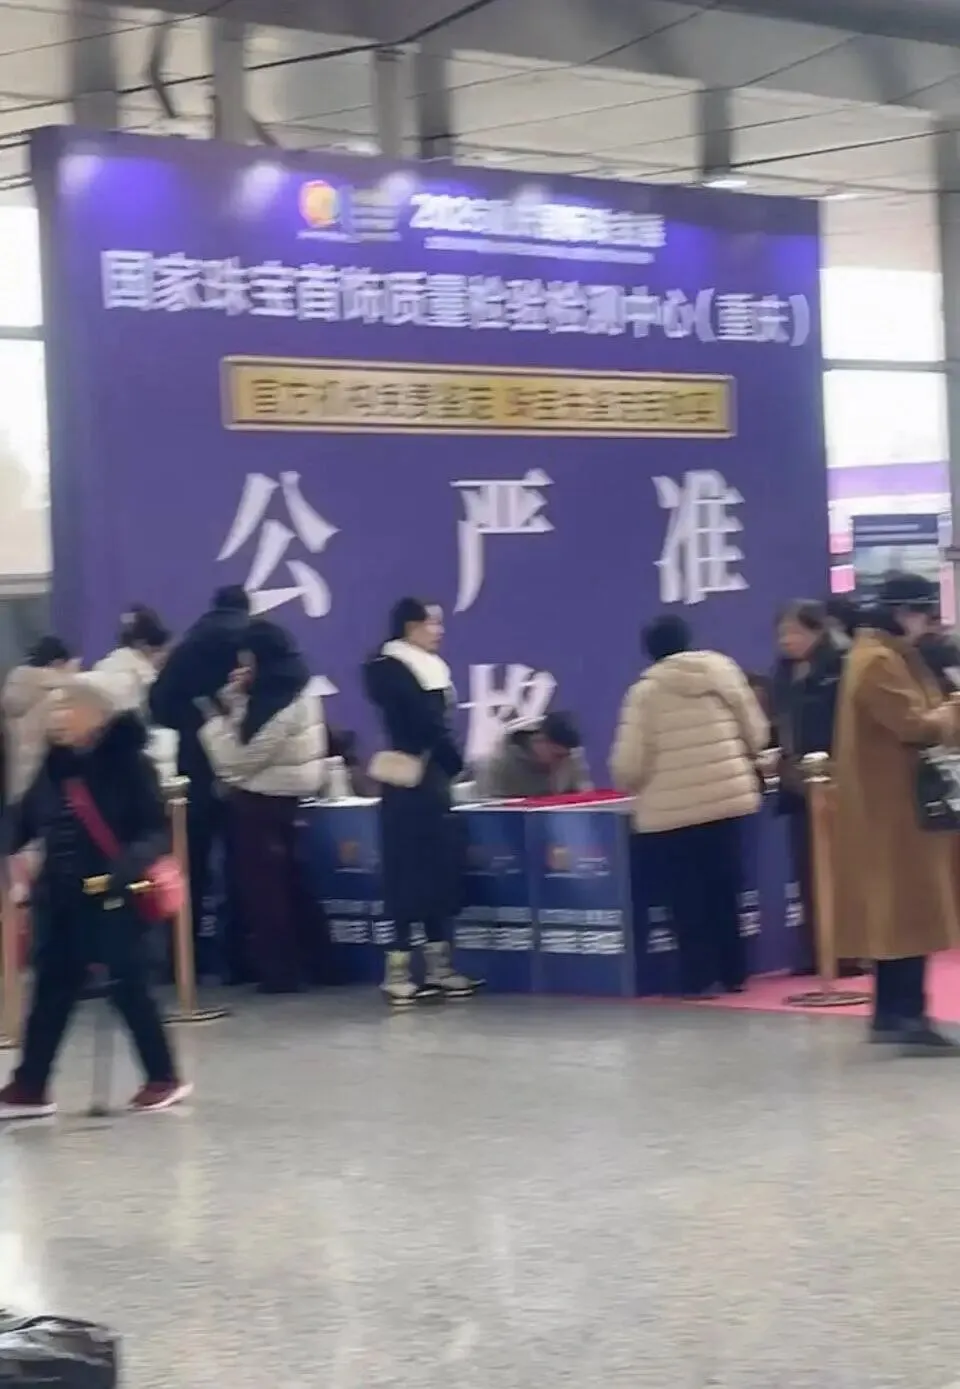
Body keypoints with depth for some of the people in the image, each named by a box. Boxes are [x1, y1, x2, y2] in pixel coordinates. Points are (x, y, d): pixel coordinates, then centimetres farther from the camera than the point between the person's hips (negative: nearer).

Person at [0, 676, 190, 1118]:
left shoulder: (128, 763, -12)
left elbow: (156, 831, -14)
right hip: (61, 896, 6)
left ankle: (164, 1078, 16)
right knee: (52, 988, 9)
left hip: (113, 896, -6)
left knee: (127, 986, 1)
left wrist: (131, 863, -31)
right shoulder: (55, 764, 5)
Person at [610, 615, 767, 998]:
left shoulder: (646, 690, -6)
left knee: (686, 899, 6)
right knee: (724, 893, 15)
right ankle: (733, 973, 18)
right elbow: (756, 735, 8)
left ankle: (698, 979, 6)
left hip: (671, 812, -3)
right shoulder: (723, 669, 4)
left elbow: (628, 765, -10)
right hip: (728, 800, 3)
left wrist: (631, 787, 12)